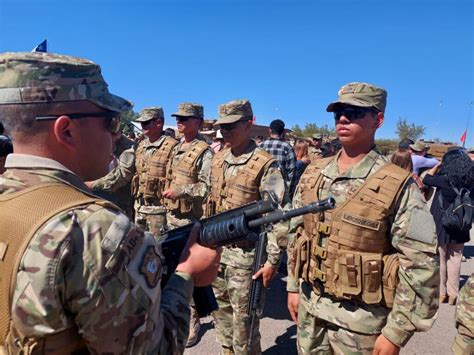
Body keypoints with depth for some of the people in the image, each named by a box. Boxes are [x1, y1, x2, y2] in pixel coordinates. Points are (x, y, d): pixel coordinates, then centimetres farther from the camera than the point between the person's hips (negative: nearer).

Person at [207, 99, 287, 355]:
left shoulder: (265, 165, -16)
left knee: (243, 320, 9)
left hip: (245, 254, -7)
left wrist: (272, 260, -16)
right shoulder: (217, 160, 6)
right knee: (221, 313, 22)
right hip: (215, 249, 7)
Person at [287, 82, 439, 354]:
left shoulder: (398, 186, -15)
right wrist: (294, 287, 10)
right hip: (310, 307, 5)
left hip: (361, 319, -4)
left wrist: (395, 333, -12)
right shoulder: (313, 174, 0)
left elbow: (421, 265, -14)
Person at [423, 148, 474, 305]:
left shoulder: (446, 180, -19)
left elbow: (427, 179, -6)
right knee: (455, 260, 14)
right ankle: (452, 294, 23)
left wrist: (438, 164, 5)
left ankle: (441, 293, 22)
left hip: (441, 226, -4)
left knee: (440, 260, 10)